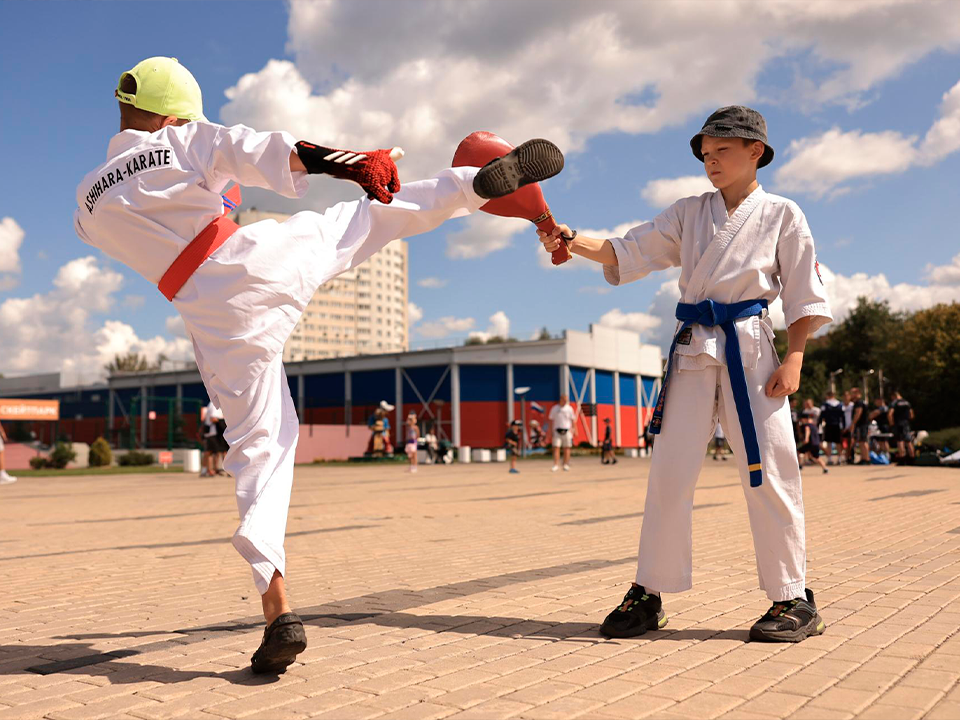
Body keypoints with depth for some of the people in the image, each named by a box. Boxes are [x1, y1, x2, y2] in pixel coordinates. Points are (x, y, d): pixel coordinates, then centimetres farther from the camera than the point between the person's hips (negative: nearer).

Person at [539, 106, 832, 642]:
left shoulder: (782, 214, 6)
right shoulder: (689, 213, 14)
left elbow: (804, 295, 4)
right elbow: (628, 252, 6)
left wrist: (794, 360, -7)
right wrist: (573, 241, -10)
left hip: (749, 349, -3)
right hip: (693, 350, 3)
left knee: (769, 471, -4)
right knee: (671, 469, 1)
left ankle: (793, 599, 10)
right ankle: (649, 594, 9)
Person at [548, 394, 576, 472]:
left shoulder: (569, 408, 4)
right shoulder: (554, 409, 3)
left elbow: (572, 420, 7)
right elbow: (551, 420, 6)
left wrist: (572, 430, 0)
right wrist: (551, 431, 0)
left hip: (567, 430, 1)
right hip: (557, 431, 0)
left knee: (567, 448, 3)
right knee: (556, 447, -7)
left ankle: (566, 465, 11)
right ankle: (556, 465, -7)